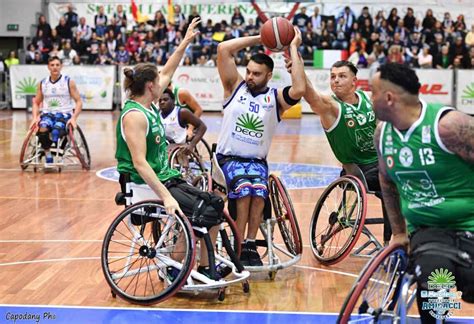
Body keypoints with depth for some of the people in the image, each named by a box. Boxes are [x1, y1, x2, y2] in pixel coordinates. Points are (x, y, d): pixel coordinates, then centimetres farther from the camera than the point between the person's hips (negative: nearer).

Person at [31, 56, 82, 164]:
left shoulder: (69, 82, 1)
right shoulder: (42, 83, 10)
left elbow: (79, 102, 0)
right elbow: (36, 103, 16)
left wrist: (74, 118, -15)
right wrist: (35, 117, -3)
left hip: (64, 114, -2)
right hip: (47, 113, 2)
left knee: (55, 132, -35)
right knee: (42, 129, -32)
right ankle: (47, 154, -18)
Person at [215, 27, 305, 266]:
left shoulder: (276, 98, 1)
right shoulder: (235, 87, 3)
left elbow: (299, 90, -22)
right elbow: (223, 49, -6)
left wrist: (293, 49, -15)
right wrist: (259, 39, -4)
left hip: (257, 160, 1)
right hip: (229, 157, -1)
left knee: (259, 192, -30)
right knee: (244, 189, -30)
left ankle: (250, 245, -19)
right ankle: (239, 246, -22)